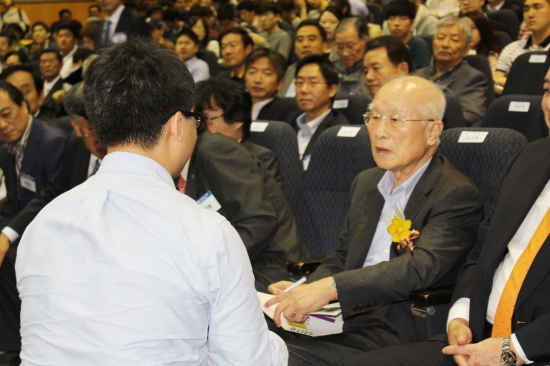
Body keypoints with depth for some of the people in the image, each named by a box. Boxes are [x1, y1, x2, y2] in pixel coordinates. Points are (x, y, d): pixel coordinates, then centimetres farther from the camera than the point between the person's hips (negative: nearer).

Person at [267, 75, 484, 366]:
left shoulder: (456, 195, -6)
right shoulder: (365, 183, 19)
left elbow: (422, 266, -21)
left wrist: (329, 287, -29)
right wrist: (302, 290, 0)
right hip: (341, 320, 7)